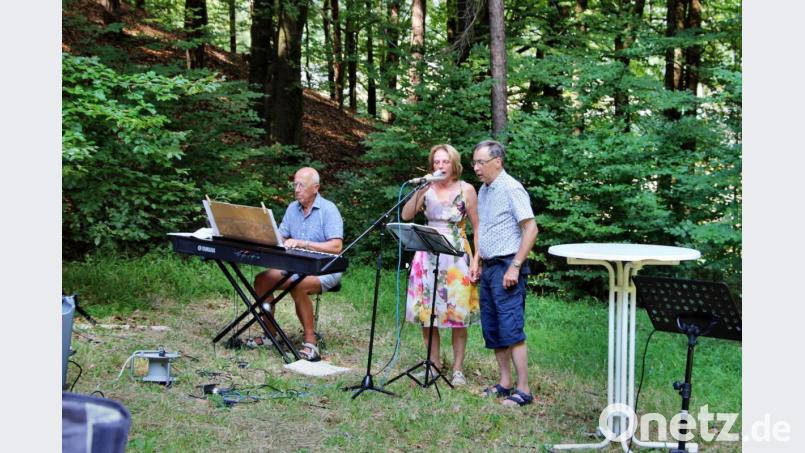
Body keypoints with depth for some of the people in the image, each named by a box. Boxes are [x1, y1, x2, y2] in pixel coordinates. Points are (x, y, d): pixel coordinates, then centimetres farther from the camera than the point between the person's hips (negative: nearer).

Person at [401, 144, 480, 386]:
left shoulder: (466, 190, -1)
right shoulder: (427, 189, 6)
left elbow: (477, 228, 0)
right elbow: (406, 216, -2)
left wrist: (477, 260, -6)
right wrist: (419, 192, -13)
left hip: (456, 257, -3)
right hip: (428, 256, 3)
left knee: (458, 314, -2)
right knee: (426, 312, 3)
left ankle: (458, 369, 7)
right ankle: (434, 364, 16)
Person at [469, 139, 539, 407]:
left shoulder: (511, 189, -12)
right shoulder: (484, 191, 15)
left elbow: (531, 229, -17)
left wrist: (515, 267, -20)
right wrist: (478, 262, 17)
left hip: (507, 267, -9)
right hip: (488, 267, 9)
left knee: (511, 330, -11)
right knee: (492, 330, 10)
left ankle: (523, 390, -8)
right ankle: (505, 383, 18)